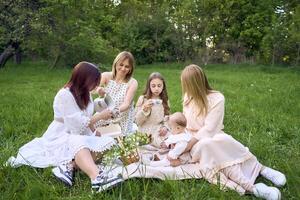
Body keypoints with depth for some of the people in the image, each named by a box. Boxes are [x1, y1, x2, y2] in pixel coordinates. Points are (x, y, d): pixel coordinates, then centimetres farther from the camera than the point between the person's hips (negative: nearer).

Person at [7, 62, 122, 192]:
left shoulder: (84, 93, 7)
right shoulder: (65, 95, -18)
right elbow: (78, 123, -22)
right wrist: (100, 116, -15)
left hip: (81, 135, 7)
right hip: (62, 136, -7)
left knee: (106, 144, -20)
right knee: (79, 144, -40)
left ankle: (68, 165, -32)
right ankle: (97, 178, -63)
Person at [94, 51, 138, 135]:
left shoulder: (132, 83, -7)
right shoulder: (106, 76, -3)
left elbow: (126, 104, -15)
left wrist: (116, 111, -35)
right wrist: (99, 90, -37)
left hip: (123, 120, -2)